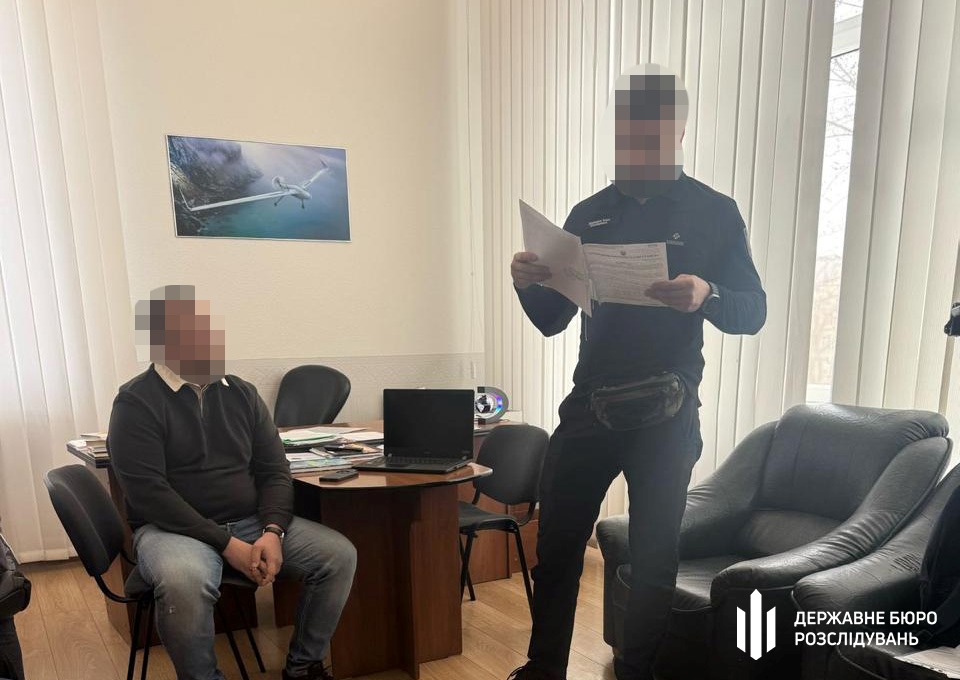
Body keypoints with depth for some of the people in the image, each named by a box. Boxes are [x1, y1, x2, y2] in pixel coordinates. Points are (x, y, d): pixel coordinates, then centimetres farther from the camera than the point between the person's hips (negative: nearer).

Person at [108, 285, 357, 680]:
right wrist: (227, 545, -21)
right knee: (186, 581, -38)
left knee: (339, 554, -13)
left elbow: (275, 471, 6)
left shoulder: (241, 393, 7)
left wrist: (272, 532, -12)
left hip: (252, 522, 5)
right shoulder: (136, 403, -7)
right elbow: (149, 493, -16)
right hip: (173, 527, -4)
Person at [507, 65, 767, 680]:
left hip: (666, 415, -2)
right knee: (556, 546, 9)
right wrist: (528, 285, -13)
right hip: (589, 407, 3)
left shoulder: (714, 212, 0)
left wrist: (705, 296, -25)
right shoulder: (588, 215, 8)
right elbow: (552, 319, 9)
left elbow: (753, 312, -3)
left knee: (654, 555, 7)